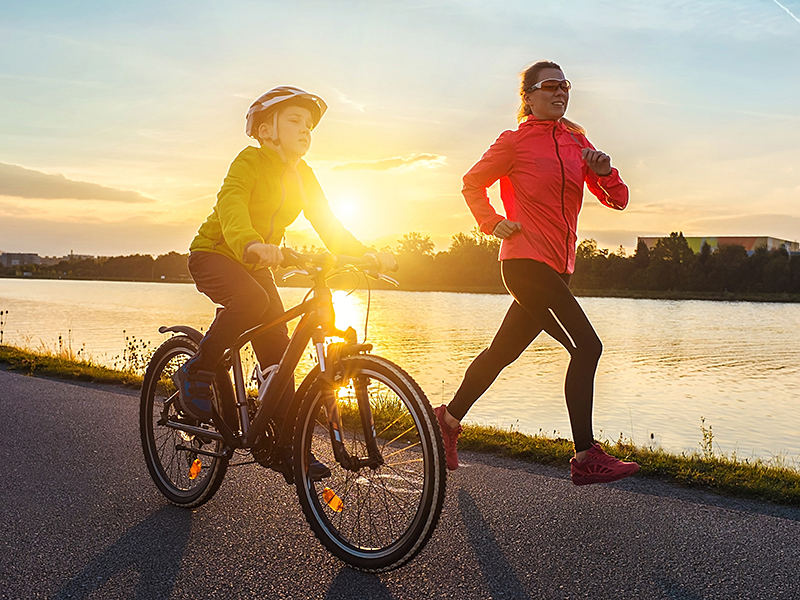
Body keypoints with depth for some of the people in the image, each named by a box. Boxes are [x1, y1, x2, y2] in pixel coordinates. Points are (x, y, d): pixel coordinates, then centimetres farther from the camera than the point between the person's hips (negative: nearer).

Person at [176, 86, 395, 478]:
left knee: (277, 346, -3)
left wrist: (368, 255, -12)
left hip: (256, 264, 6)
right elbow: (230, 204, -36)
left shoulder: (302, 175, 3)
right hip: (214, 254, -6)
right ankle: (197, 373, -14)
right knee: (251, 299, -36)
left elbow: (328, 226, 3)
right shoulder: (250, 160, -18)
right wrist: (251, 243, -57)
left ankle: (286, 444, 4)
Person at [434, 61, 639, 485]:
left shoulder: (576, 140, 15)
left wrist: (604, 172, -8)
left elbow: (616, 200, 12)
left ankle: (449, 419, 28)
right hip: (526, 261, -7)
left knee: (503, 351, 12)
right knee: (586, 347, -13)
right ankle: (586, 458, -7)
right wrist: (492, 224, -4)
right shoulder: (515, 141, -1)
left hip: (557, 267, 7)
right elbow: (472, 184, 10)